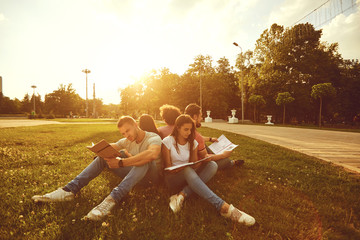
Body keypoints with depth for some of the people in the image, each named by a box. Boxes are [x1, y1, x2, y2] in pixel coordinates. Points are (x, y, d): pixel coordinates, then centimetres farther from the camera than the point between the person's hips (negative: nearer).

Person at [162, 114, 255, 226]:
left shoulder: (192, 142, 7)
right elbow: (168, 167, -8)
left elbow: (193, 164, 6)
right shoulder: (167, 141, -6)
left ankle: (182, 195, -36)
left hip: (188, 176, 5)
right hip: (173, 177, -4)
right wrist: (186, 167, -25)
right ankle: (223, 207, -46)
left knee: (212, 165, -22)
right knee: (188, 171, -40)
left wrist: (204, 160, -17)